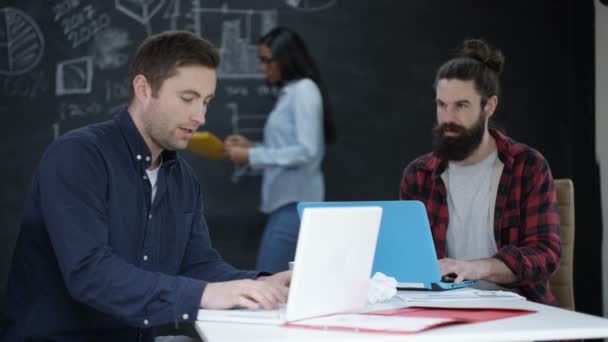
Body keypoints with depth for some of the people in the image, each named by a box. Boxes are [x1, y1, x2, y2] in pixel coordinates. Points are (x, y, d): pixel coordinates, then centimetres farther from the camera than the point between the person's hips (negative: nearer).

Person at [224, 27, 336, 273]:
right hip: (286, 200, 9)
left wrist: (252, 156, -16)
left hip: (296, 202, -9)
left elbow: (306, 152, -18)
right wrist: (251, 147, 12)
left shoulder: (304, 90, -9)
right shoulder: (289, 92, 16)